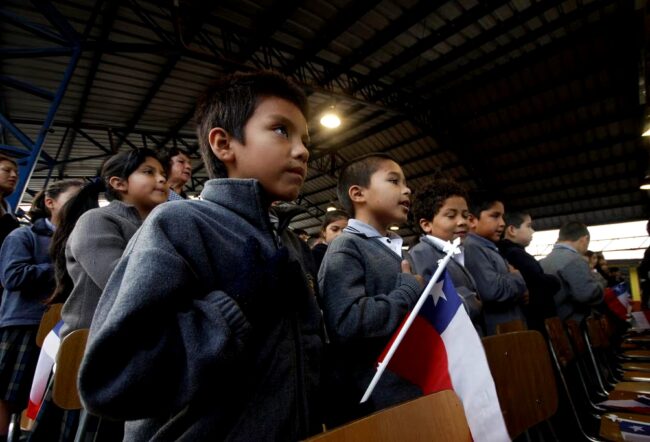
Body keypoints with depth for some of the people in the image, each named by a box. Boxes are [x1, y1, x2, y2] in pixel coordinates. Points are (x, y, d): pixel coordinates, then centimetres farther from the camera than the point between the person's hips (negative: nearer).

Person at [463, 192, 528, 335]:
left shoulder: (492, 250, 17)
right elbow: (492, 290, -28)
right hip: (495, 334, -10)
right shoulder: (471, 248, -15)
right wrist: (518, 277, -7)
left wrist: (521, 292, -1)